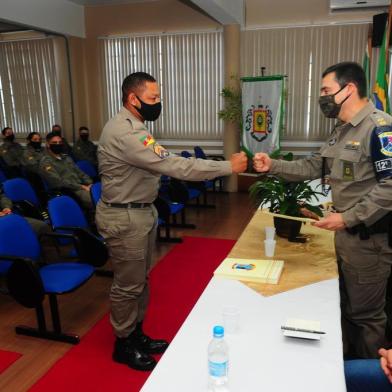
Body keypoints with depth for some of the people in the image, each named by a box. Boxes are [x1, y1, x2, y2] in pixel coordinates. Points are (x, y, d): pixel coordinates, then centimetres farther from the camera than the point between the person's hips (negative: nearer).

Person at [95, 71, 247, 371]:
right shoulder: (124, 132, -25)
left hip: (143, 211, 10)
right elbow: (173, 165, -30)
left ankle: (136, 333, 36)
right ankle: (124, 344, 25)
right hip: (124, 218, -10)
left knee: (141, 279, 19)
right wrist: (228, 167, -26)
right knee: (128, 284, 5)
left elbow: (160, 165, 16)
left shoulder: (134, 127, 9)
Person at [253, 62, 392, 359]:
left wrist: (348, 218, -24)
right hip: (346, 231, 10)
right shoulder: (343, 130, 12)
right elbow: (316, 167, 13)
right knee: (347, 305, 22)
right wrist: (273, 166, 2)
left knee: (365, 312, 5)